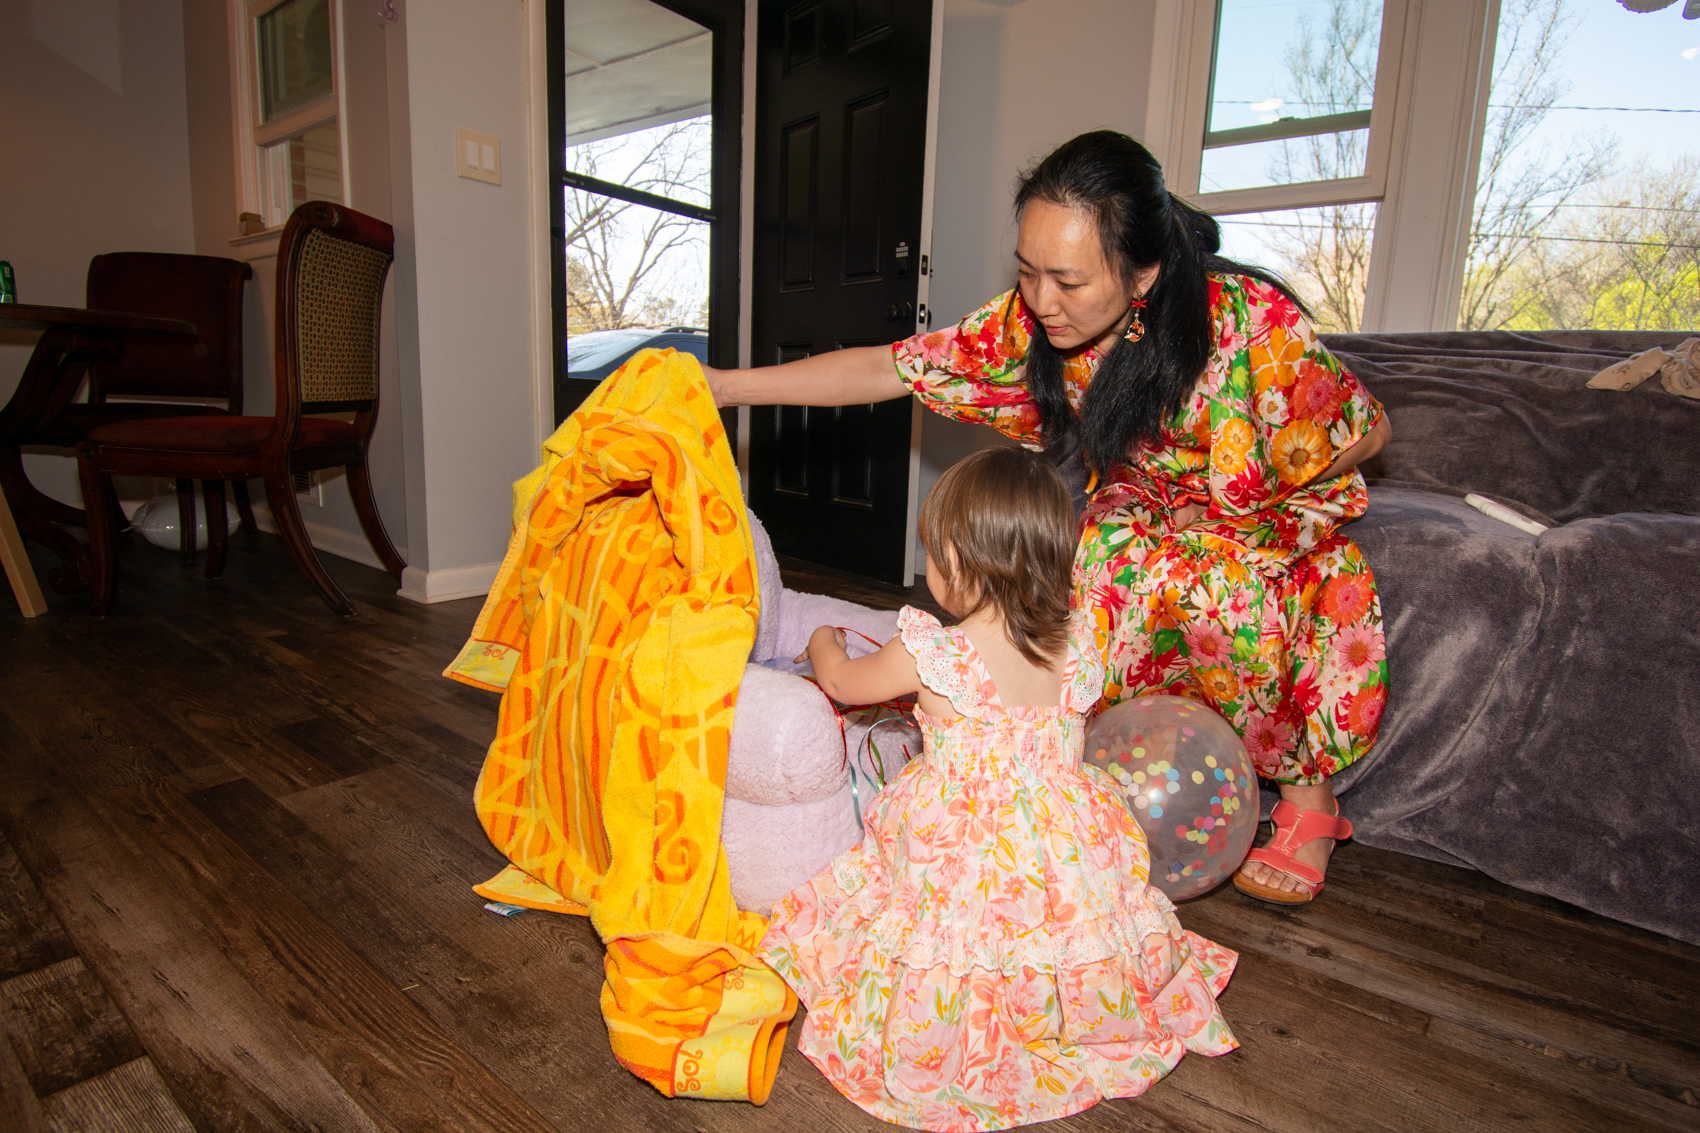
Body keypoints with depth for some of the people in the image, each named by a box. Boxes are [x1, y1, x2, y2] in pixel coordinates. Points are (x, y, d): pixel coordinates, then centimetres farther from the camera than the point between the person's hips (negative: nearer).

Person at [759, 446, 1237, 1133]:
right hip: (1064, 847, 6)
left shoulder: (931, 656, -20)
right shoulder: (1074, 645, -5)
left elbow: (841, 681, 1)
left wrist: (823, 641, 26)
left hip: (962, 862, -5)